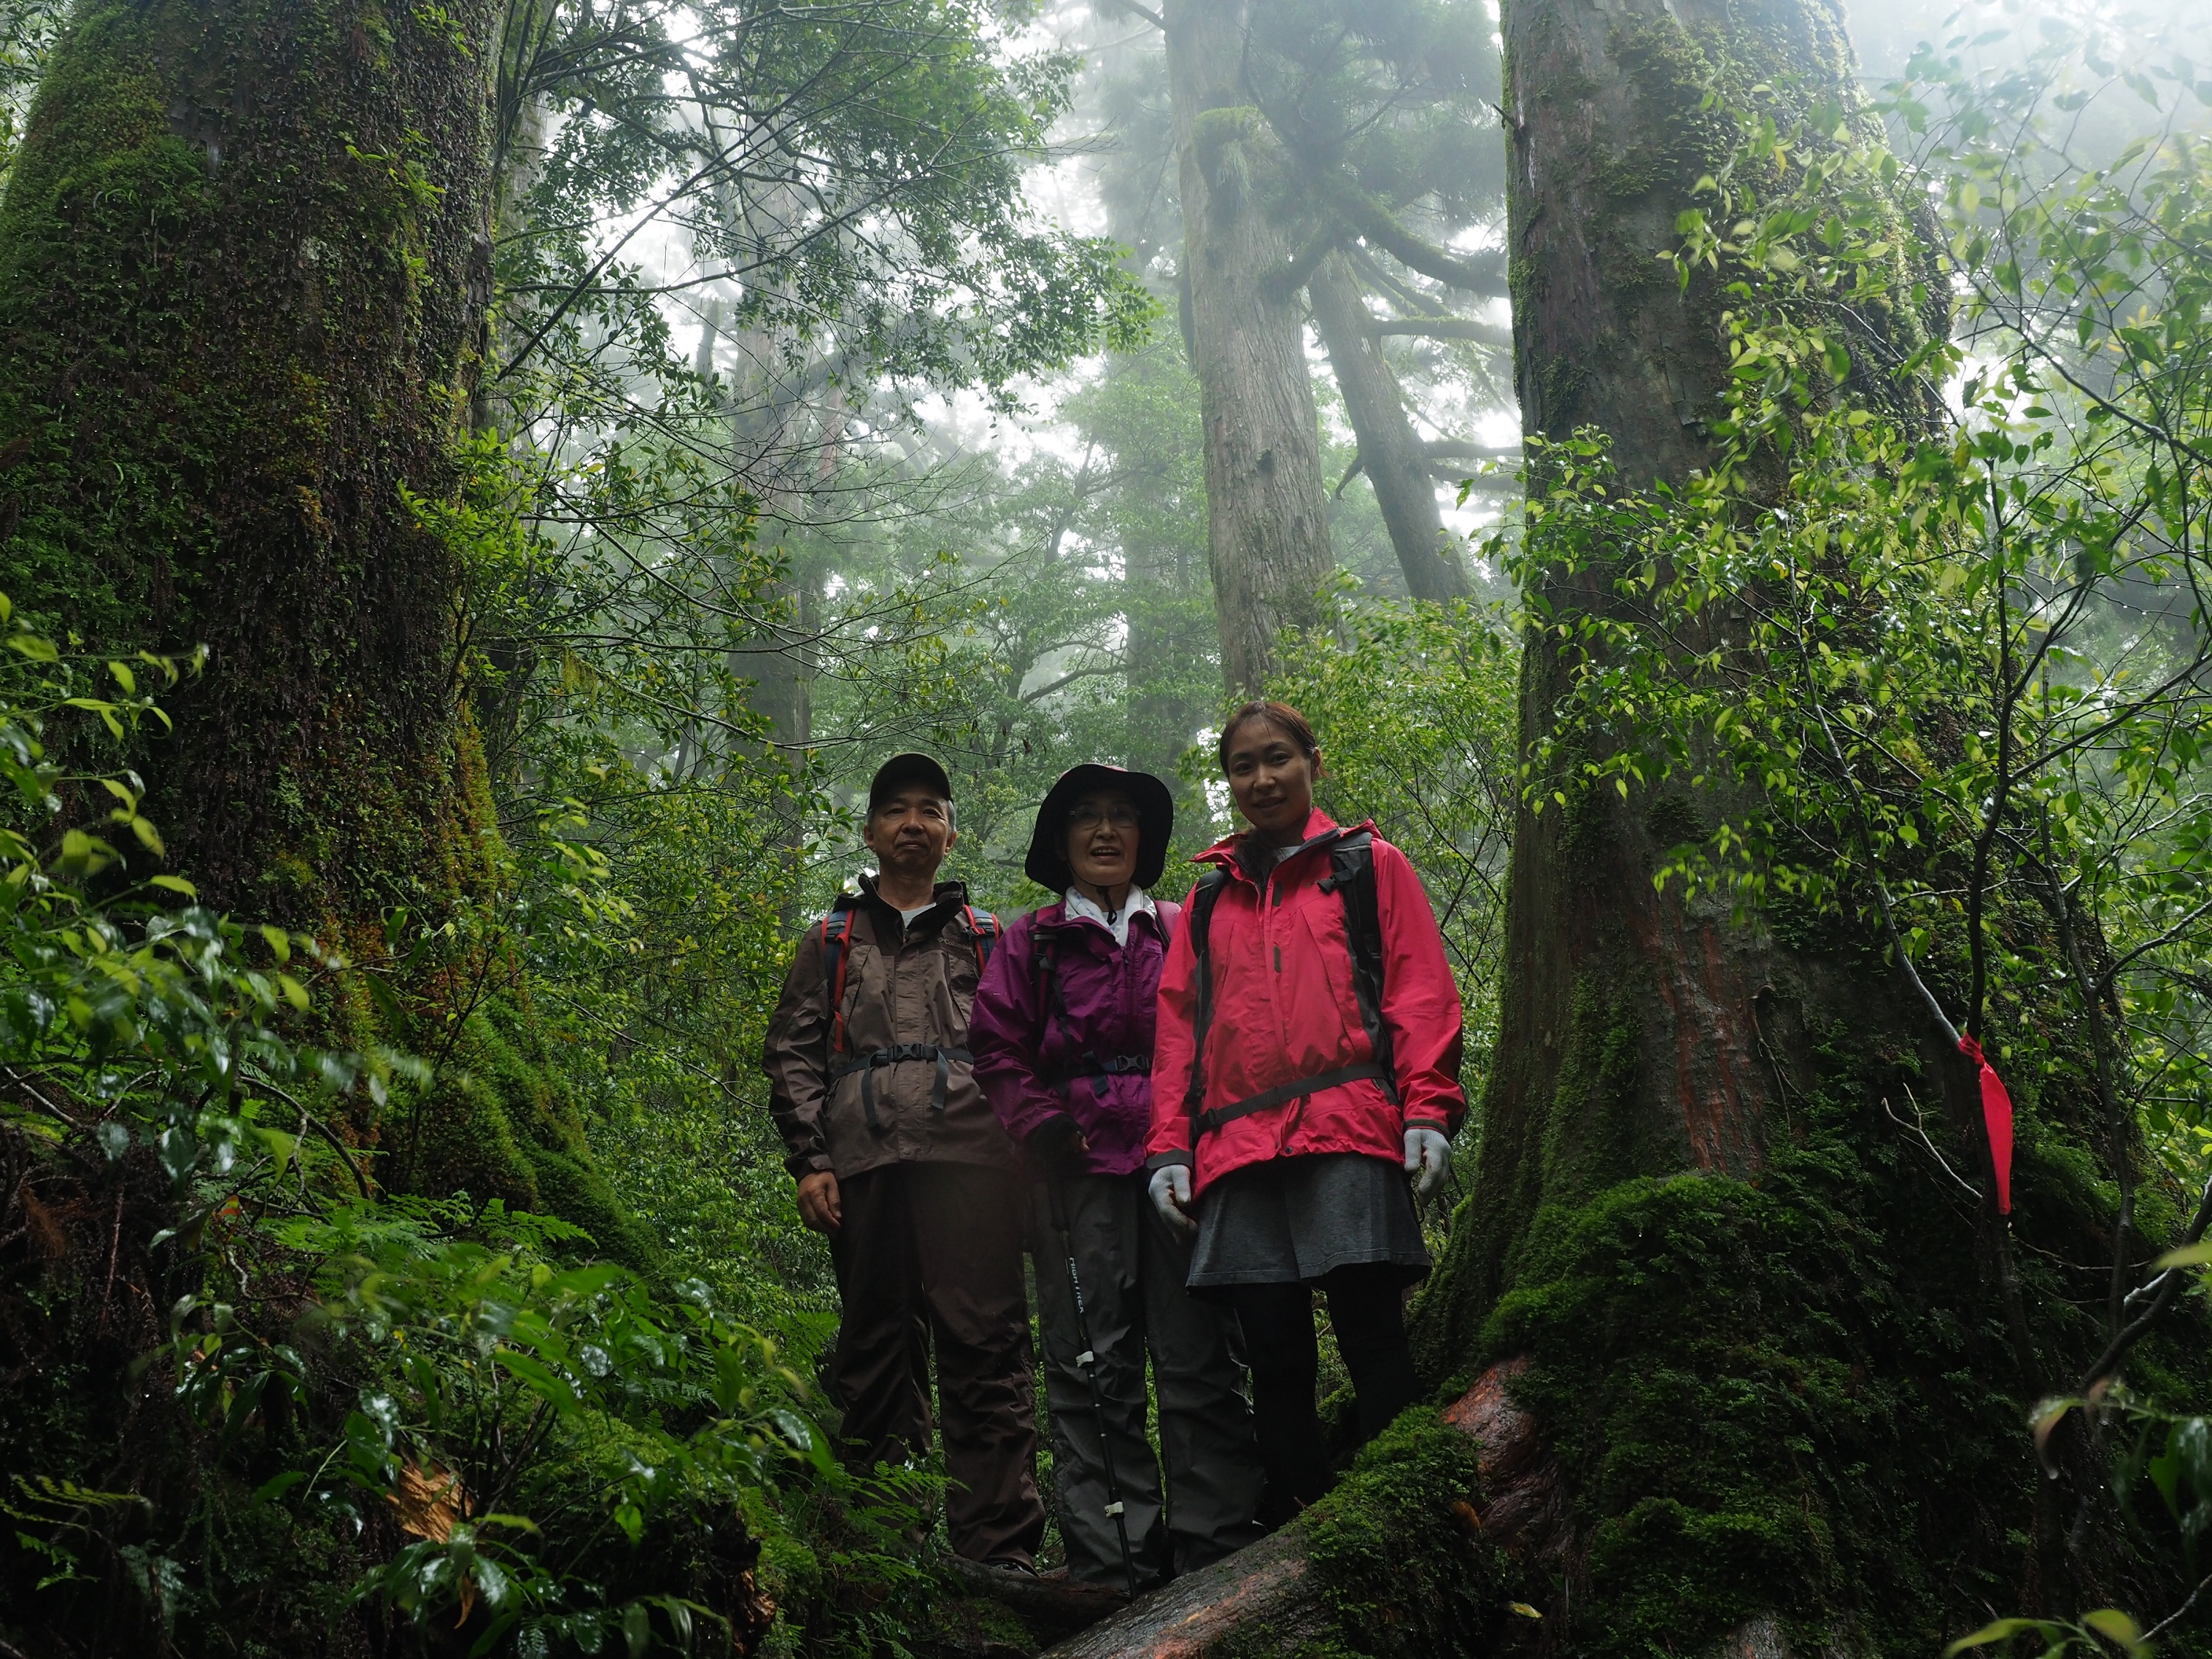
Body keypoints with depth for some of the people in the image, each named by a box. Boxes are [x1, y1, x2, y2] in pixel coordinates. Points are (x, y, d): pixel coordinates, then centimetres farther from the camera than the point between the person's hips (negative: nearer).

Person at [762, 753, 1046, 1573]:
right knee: (877, 1348, 5)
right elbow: (793, 1053, 14)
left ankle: (999, 1551, -8)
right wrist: (809, 1159, 1)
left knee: (985, 1348, -8)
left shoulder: (985, 938, 20)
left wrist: (1025, 1157, 3)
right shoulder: (831, 941, 21)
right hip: (864, 1162, 1)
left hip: (969, 1157, -1)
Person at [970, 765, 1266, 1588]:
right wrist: (1047, 1126, -5)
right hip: (1081, 1166, 0)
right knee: (1094, 1362, 0)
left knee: (1197, 1351, -3)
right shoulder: (1031, 942, 14)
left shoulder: (1181, 933, 16)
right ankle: (1112, 1554, 5)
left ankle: (1216, 1543, 3)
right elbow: (998, 1050, 8)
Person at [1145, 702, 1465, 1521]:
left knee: (1372, 1338, -8)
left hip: (1350, 1132, -3)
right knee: (1275, 1354, 1)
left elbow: (1421, 992, 6)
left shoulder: (1369, 865, 14)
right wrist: (1169, 1147, 8)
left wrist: (1428, 1110, -8)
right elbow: (1178, 1023, 19)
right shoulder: (1209, 897, 23)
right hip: (1238, 1147, 3)